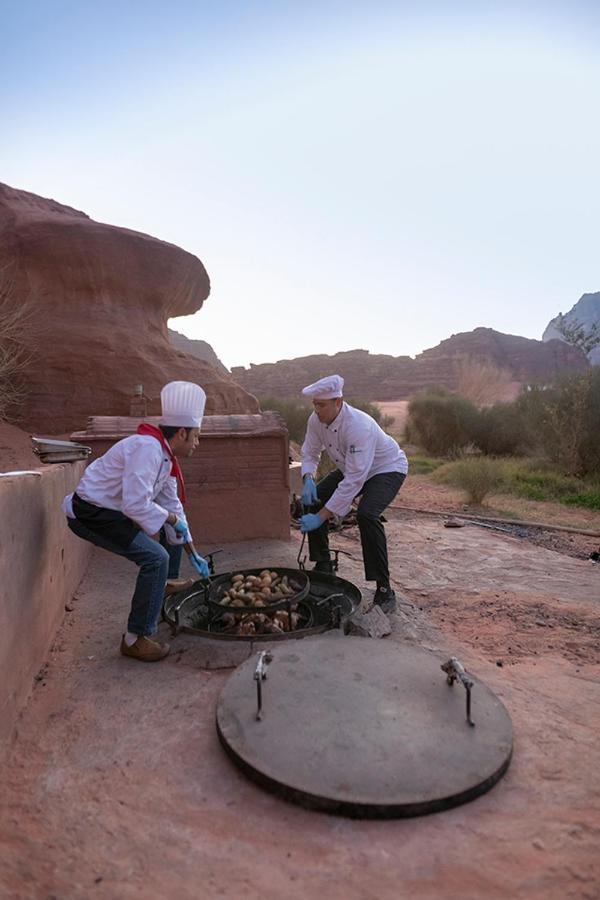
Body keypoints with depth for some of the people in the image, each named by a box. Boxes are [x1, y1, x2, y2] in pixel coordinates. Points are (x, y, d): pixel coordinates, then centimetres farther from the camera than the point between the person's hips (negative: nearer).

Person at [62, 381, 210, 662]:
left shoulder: (165, 456, 7)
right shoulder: (147, 448, -24)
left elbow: (172, 506, 13)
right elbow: (136, 504, -32)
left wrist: (193, 555, 14)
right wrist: (172, 519, -14)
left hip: (113, 509, 10)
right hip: (90, 512, -10)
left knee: (172, 519, 22)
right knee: (156, 557, -21)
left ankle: (166, 583, 35)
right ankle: (135, 639, -9)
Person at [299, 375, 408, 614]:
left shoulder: (359, 426, -38)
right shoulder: (316, 420, -16)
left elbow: (354, 480, -40)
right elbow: (310, 453, -2)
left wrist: (321, 517, -41)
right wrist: (308, 478, -26)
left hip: (388, 468, -7)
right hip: (350, 468, 7)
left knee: (366, 514, -33)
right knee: (311, 501, -6)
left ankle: (384, 591, -21)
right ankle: (323, 565, 13)